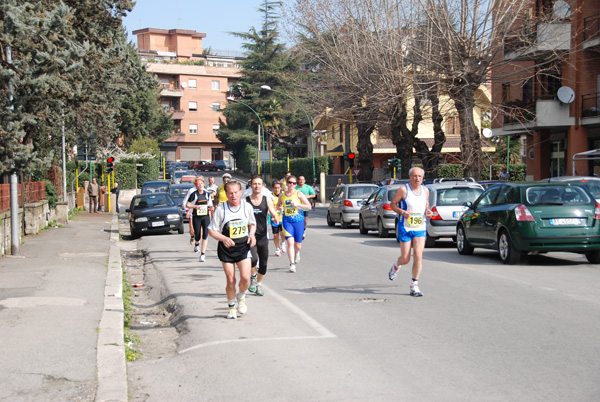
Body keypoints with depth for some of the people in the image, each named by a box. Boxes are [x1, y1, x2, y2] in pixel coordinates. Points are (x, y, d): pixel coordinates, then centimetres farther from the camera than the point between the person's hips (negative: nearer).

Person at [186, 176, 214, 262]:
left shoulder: (207, 194, 7)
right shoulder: (194, 194, -5)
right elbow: (187, 205, -5)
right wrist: (195, 206, -19)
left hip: (206, 217, 2)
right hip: (196, 217, -2)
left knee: (205, 235, -10)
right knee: (197, 235, 2)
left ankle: (203, 254, -7)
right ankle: (196, 243, 40)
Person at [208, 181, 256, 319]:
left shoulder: (247, 206, -1)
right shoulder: (221, 209, -9)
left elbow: (252, 223, 17)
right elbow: (211, 230, -6)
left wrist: (252, 234, -4)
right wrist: (224, 239, -23)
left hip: (243, 247, 1)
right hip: (226, 249, -1)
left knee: (245, 278, -12)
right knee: (230, 280, 0)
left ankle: (241, 297, 20)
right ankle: (231, 307, 23)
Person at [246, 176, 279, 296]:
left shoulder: (267, 200, 4)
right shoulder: (245, 201, -1)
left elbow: (274, 215, 2)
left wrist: (275, 219, -21)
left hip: (263, 236, 3)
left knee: (264, 263, 6)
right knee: (253, 259, -22)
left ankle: (258, 284, 28)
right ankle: (253, 276, 8)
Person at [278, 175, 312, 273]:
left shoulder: (299, 194, -1)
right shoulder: (282, 195, 6)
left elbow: (309, 207, -3)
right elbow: (278, 205, 25)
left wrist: (298, 204, -16)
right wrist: (280, 208, 1)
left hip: (299, 220, -1)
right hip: (287, 221, 1)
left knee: (298, 245, 7)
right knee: (290, 242, -17)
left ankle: (297, 253, 44)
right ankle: (292, 264, -13)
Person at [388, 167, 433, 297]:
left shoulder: (425, 190, 6)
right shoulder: (403, 190, -8)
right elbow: (393, 203, -1)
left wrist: (428, 211, -2)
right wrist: (402, 212, -19)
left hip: (420, 229, 3)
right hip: (405, 228, -3)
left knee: (418, 256, -11)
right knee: (405, 259, 1)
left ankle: (414, 285, 1)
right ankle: (396, 265, 39)